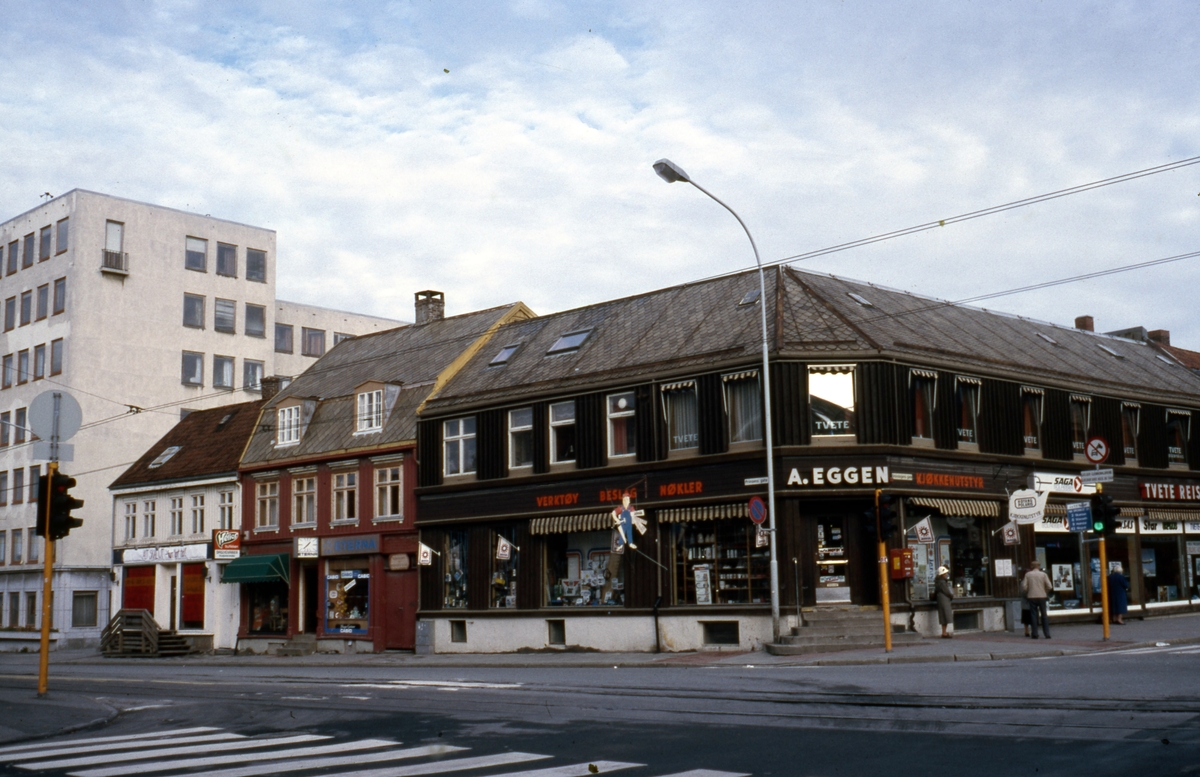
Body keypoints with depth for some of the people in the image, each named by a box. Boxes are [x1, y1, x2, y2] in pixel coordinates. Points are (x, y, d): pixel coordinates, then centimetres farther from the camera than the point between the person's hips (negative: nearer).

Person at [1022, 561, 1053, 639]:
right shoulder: (1043, 574, 0)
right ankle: (1047, 634, 3)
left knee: (1033, 615, 3)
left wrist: (1026, 593, 14)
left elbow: (1024, 587, -4)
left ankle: (1034, 634, 0)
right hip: (1042, 596, 0)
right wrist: (1046, 592, 14)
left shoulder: (1028, 574, 2)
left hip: (1032, 597, 0)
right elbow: (1049, 587, -5)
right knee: (1044, 615, 6)